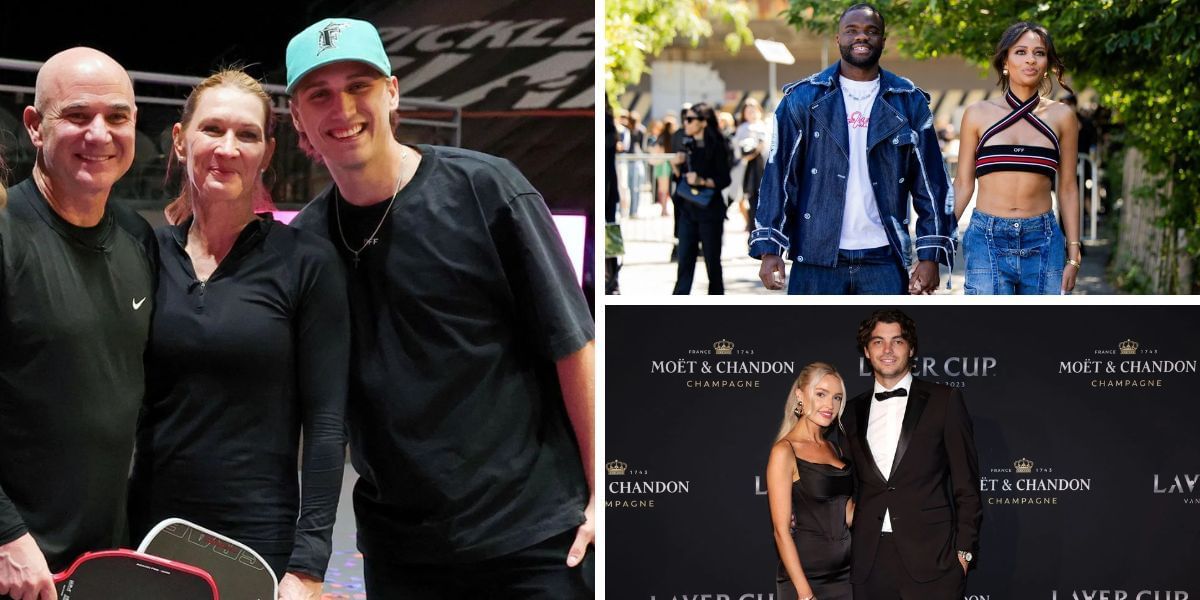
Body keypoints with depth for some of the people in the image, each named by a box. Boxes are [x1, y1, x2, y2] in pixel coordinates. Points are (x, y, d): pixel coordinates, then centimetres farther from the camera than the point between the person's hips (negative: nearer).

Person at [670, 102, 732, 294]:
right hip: (687, 209, 5)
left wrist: (702, 181, -23)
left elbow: (724, 179, -11)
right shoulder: (687, 145, 10)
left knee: (712, 259, 4)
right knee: (685, 259, 0)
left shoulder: (715, 147, -8)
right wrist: (676, 166, -3)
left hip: (709, 210, -5)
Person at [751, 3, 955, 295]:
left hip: (884, 260, 1)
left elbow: (931, 181, 7)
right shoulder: (803, 99, 4)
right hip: (816, 260, -1)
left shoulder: (909, 103, 8)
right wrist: (769, 249, -6)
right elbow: (779, 175, 1)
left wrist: (931, 256, 0)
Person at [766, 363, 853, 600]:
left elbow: (848, 516, 10)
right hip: (805, 577, -6)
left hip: (844, 572, 6)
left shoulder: (834, 449, 11)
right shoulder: (784, 451, -9)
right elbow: (782, 531, -14)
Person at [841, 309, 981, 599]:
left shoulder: (944, 400, 3)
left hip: (931, 558, -3)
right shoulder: (853, 410, 14)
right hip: (869, 561, 3)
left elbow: (966, 482, 2)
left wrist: (964, 549, -3)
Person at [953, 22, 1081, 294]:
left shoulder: (1061, 116, 7)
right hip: (987, 241, -1)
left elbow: (1067, 188, 10)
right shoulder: (978, 114, 5)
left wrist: (1073, 255, 6)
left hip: (1043, 244, 1)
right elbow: (963, 184, 8)